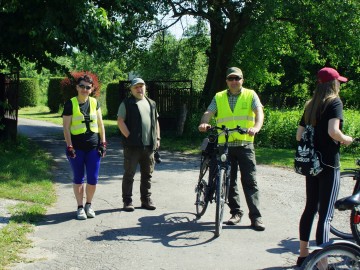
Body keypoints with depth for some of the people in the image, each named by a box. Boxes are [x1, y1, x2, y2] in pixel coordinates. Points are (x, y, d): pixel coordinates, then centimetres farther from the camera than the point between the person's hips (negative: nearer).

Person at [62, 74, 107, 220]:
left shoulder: (95, 102, 7)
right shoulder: (70, 104, -3)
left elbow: (100, 124, 11)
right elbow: (66, 127, -4)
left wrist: (103, 143, 4)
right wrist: (69, 146, -10)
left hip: (93, 146, 3)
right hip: (77, 146, -3)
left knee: (93, 179, 3)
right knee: (78, 178, 6)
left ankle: (89, 205, 23)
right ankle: (80, 207, 18)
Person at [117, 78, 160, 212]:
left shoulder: (151, 103, 17)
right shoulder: (127, 103, 0)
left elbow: (156, 121, 21)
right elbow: (120, 121, -7)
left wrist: (157, 138, 11)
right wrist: (129, 137, -13)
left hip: (149, 145, 5)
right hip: (133, 145, -5)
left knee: (147, 174, 11)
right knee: (129, 174, 0)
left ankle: (146, 199, 20)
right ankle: (127, 201, 7)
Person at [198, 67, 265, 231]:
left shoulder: (250, 95, 5)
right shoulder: (219, 97, 10)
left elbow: (259, 111, -10)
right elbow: (208, 113, -3)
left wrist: (256, 127, -31)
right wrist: (204, 123, -26)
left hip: (245, 145, -2)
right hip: (225, 145, 2)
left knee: (250, 181, -5)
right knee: (229, 181, 9)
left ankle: (255, 216, -3)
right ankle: (236, 212, 22)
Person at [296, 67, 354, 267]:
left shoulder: (310, 105, 11)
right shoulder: (334, 102, -8)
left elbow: (299, 135, 9)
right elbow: (333, 131, -22)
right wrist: (346, 139, -4)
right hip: (329, 163, -7)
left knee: (310, 208, 18)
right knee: (325, 214, -5)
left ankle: (303, 254, 27)